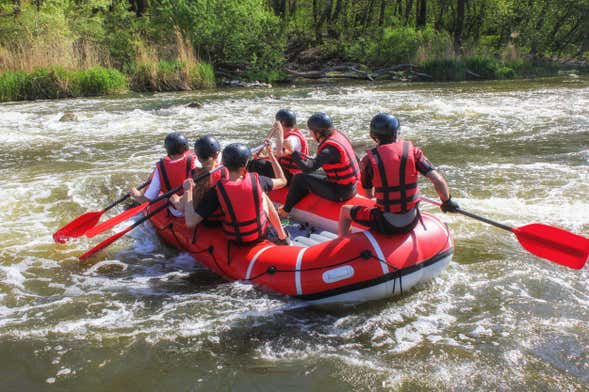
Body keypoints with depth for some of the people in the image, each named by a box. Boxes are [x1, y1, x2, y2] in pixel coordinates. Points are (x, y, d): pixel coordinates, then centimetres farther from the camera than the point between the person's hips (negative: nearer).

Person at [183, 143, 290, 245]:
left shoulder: (216, 190, -22)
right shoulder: (256, 180, -19)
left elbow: (190, 222, -22)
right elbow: (282, 181, 2)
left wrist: (188, 190, -12)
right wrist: (270, 154, 10)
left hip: (234, 240, 0)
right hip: (261, 235, 0)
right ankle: (283, 237, 31)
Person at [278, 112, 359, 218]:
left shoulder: (329, 148, -24)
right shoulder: (338, 135, 3)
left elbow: (308, 168, -28)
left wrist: (292, 152, -22)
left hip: (340, 192, -9)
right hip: (352, 188, 9)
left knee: (299, 178, -1)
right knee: (311, 178, 25)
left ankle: (285, 211, 15)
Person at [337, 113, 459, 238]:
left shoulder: (369, 159, -9)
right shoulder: (412, 151, -6)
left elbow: (369, 194, 3)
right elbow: (438, 180, -12)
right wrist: (447, 201, 5)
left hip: (385, 224, -3)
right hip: (411, 223, 3)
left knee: (345, 210, 21)